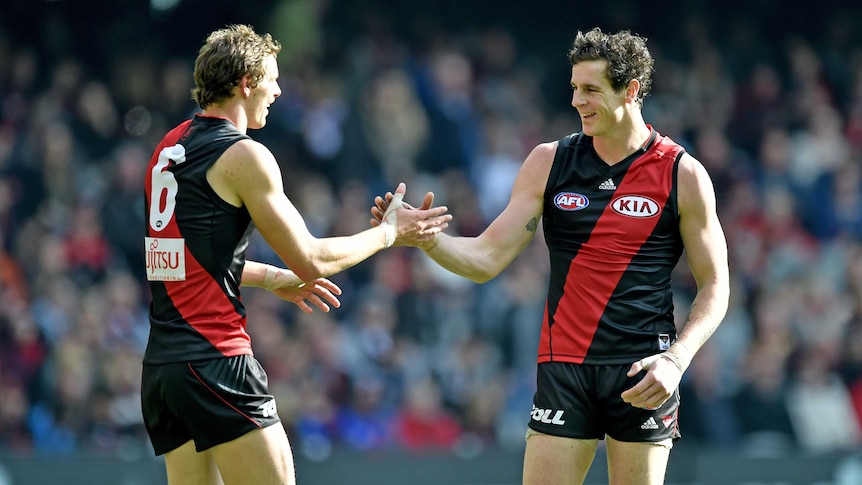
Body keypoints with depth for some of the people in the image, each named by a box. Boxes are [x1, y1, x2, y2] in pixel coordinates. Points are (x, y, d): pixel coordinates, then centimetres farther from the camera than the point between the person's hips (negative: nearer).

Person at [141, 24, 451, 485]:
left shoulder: (169, 148, 16)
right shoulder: (242, 154, -9)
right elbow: (312, 260, -7)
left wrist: (274, 279, 33)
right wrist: (389, 232, 6)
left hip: (161, 362, 8)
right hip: (216, 360, -8)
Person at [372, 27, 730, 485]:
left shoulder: (683, 175, -1)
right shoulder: (548, 162, 6)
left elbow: (714, 285, 4)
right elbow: (486, 259, 3)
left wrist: (677, 359, -11)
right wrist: (425, 238, -16)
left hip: (642, 375, -2)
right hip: (564, 368, 2)